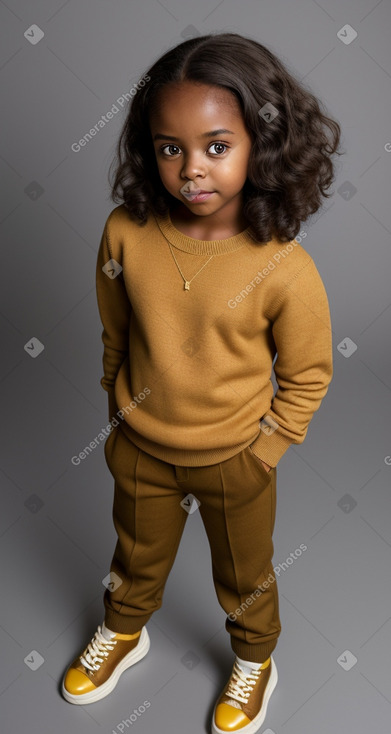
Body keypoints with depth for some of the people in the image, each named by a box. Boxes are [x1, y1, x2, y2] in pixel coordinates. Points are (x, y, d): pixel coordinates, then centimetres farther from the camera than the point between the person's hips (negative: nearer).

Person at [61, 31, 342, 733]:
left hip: (234, 459, -2)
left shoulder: (284, 269, -26)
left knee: (244, 575, 24)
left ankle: (254, 658, 56)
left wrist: (261, 451, -8)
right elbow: (115, 333, -1)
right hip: (140, 446, 3)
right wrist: (119, 412, 6)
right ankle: (123, 632, 61)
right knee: (137, 556, 29)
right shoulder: (125, 232, -18)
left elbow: (307, 375, -11)